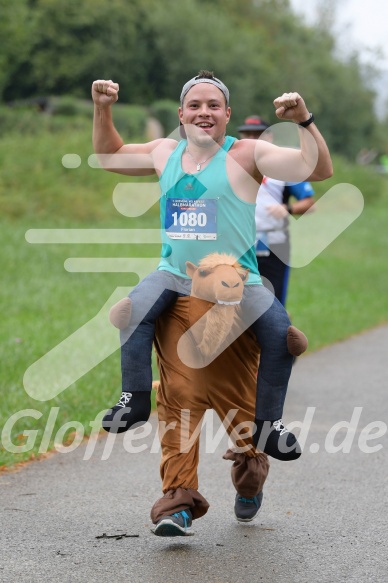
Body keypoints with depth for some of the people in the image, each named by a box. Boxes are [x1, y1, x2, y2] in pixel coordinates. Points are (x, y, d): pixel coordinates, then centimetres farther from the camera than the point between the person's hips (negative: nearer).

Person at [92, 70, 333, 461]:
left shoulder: (246, 156, -6)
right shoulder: (165, 153, 9)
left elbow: (318, 170, -14)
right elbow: (109, 156, 26)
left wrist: (304, 121, -28)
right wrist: (103, 110, 14)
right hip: (175, 274, 3)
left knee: (281, 331, -24)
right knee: (136, 308, -28)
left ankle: (267, 424, -10)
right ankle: (135, 399, -17)